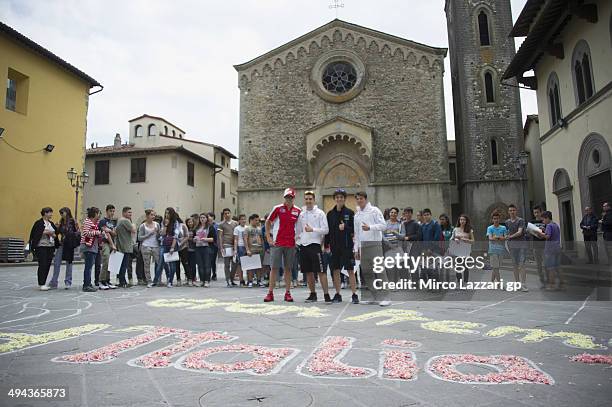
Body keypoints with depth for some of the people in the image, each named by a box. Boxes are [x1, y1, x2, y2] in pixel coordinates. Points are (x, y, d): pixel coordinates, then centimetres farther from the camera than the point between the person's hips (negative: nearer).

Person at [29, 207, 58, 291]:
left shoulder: (51, 223, 14)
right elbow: (35, 234, -12)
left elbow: (55, 235, 16)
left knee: (48, 265, 6)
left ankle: (43, 283, 15)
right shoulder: (39, 223, -4)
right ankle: (41, 284, -5)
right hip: (41, 247, -6)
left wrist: (53, 235, -5)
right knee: (42, 265, -8)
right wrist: (45, 232, -17)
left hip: (50, 247, 6)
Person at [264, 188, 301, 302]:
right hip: (277, 243, -2)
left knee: (288, 268, 8)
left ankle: (288, 293, 15)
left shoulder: (298, 211, 5)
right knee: (274, 268, 0)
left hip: (291, 244, 2)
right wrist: (268, 237, 0)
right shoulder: (277, 208, -1)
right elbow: (268, 222, 6)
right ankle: (270, 293, 7)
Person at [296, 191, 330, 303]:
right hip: (303, 245, 5)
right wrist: (298, 241, 9)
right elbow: (298, 230, 21)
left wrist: (313, 229, -16)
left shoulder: (320, 213, 0)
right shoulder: (301, 214, 13)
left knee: (321, 271, -7)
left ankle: (326, 294, -3)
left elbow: (326, 230, -6)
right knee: (308, 272, 10)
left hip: (315, 244, -5)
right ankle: (313, 294, 21)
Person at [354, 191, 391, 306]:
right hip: (363, 245, 7)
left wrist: (370, 227, -21)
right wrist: (356, 249, 16)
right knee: (366, 272, 6)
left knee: (379, 270, -11)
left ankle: (384, 297, -8)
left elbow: (383, 225, -8)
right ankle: (376, 297, 14)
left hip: (374, 243, -7)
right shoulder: (357, 215, 18)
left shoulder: (374, 210, 1)